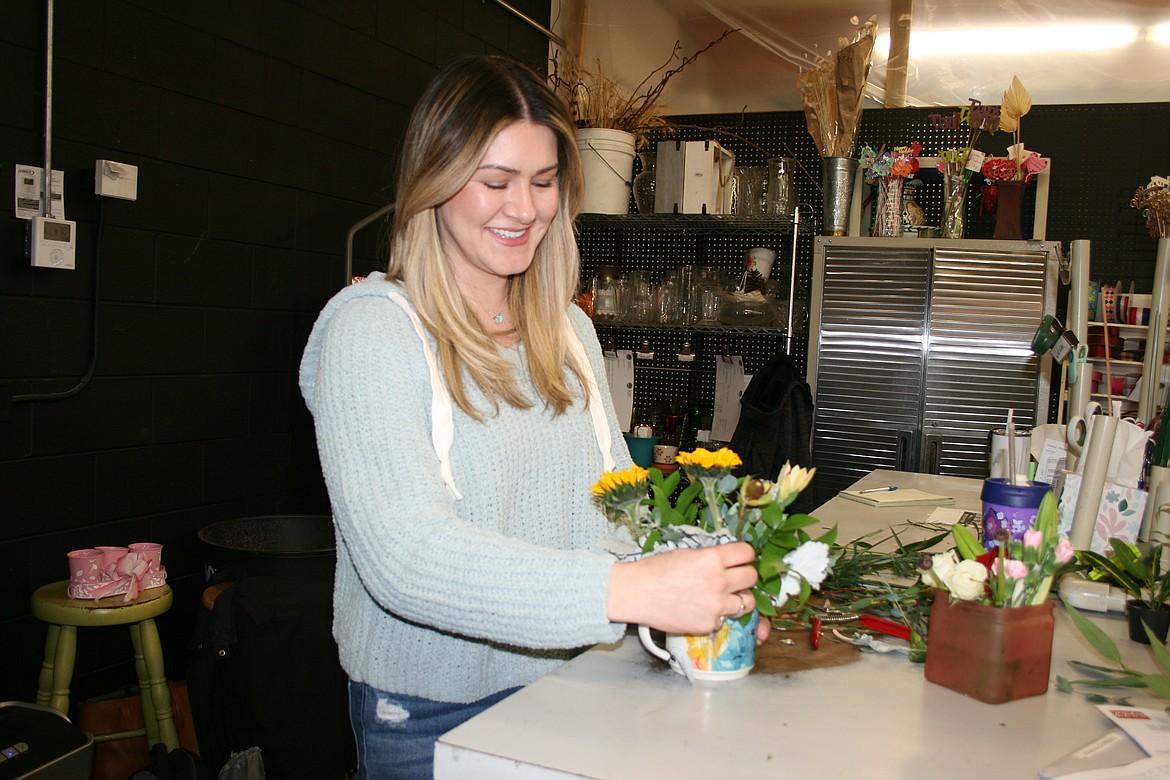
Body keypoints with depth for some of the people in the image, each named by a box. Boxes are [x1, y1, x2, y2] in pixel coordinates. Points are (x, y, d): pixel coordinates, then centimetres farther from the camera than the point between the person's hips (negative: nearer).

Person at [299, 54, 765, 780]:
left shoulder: (572, 332, 7)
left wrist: (710, 586, -14)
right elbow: (405, 555, -26)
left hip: (569, 689, 6)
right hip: (431, 719, -5)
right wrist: (631, 591, -35)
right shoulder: (371, 329, -16)